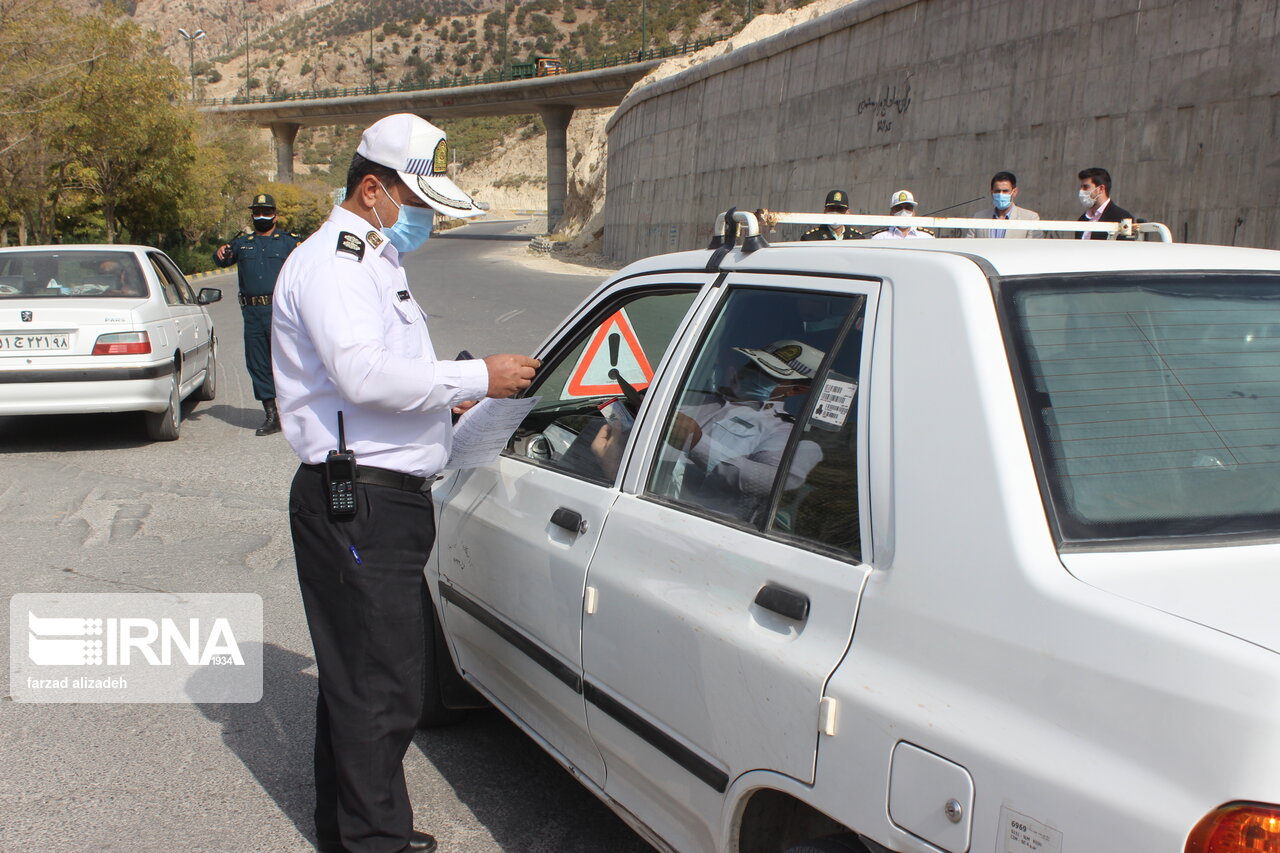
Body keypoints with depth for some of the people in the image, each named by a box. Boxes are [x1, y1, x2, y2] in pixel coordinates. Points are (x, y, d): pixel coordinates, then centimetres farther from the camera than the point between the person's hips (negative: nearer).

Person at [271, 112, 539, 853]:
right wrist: (476, 378, -22)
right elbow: (364, 374, -26)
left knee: (357, 673, 18)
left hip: (386, 496, 11)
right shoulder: (332, 262, -12)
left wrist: (446, 399, 16)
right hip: (357, 504, -11)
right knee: (379, 685, -6)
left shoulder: (375, 261, 22)